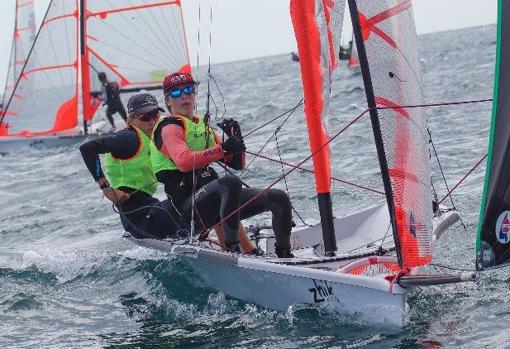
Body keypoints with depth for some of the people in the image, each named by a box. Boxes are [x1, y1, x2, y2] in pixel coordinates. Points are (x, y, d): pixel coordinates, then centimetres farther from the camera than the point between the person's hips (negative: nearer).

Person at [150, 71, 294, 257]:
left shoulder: (203, 126, 24)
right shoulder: (169, 128, -1)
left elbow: (237, 164, 21)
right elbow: (184, 162, -23)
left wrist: (236, 139, 2)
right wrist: (222, 149, -27)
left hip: (217, 201, 8)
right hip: (190, 205, -8)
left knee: (279, 198, -5)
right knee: (230, 182, -38)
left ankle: (285, 256, -2)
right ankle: (232, 248, -32)